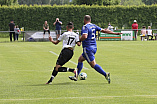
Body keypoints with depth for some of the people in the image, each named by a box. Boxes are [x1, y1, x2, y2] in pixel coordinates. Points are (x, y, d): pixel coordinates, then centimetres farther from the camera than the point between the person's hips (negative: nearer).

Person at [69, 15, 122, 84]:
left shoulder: (85, 27, -13)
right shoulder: (94, 26, 9)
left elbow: (84, 36, -28)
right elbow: (103, 30, 9)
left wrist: (79, 40, -9)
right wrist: (115, 33, 14)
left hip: (88, 48, -9)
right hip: (94, 47, 9)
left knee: (93, 64, -10)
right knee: (80, 59, 21)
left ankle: (105, 74, -23)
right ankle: (76, 76, 26)